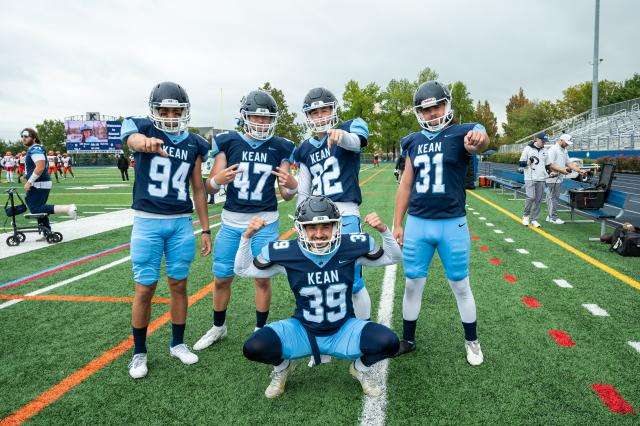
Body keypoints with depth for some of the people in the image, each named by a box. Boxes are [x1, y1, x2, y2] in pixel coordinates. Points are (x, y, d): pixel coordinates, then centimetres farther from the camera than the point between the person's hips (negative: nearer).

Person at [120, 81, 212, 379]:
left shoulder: (193, 143, 6)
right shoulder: (142, 128, -3)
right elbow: (134, 139, -30)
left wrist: (206, 229, 9)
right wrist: (146, 143, -55)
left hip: (182, 222, 3)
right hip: (147, 221, -3)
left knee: (179, 285, 11)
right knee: (145, 289, 3)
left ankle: (177, 344, 29)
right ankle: (139, 352, 21)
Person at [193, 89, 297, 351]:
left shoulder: (280, 148, -1)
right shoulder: (227, 142, -2)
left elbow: (286, 196, 1)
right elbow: (210, 189, -3)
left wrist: (291, 185, -22)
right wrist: (218, 179, -26)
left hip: (265, 223, -1)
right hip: (231, 222, 1)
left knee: (263, 279, 7)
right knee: (222, 279, 10)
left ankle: (260, 330, 28)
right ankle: (218, 327, 34)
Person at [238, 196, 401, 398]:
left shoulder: (352, 246, -14)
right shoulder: (286, 253, -16)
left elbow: (393, 258, 0)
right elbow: (242, 269, -4)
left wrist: (383, 229, -18)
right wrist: (247, 236, -18)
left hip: (343, 332, 1)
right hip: (302, 332, 0)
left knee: (388, 342, -25)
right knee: (253, 348, -24)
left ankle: (361, 367, 12)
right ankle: (282, 367, 14)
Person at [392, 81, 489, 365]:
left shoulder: (460, 134, -6)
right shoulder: (414, 142, 6)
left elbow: (480, 142, -31)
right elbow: (405, 186, 9)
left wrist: (479, 139, -55)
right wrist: (397, 224, 8)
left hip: (452, 224, -3)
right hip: (417, 223, 3)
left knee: (461, 287, 10)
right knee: (413, 284, 10)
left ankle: (472, 342, 29)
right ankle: (408, 340, 27)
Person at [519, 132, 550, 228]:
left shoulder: (545, 150, 15)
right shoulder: (528, 149, 0)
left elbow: (547, 165, 22)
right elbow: (521, 163, 0)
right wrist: (528, 162, -20)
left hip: (541, 179, 5)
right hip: (530, 178, -5)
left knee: (539, 199, 2)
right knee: (531, 197, -14)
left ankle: (534, 219, 10)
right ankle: (525, 215, 8)